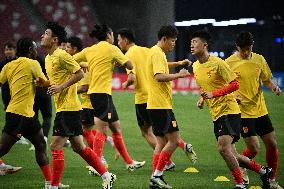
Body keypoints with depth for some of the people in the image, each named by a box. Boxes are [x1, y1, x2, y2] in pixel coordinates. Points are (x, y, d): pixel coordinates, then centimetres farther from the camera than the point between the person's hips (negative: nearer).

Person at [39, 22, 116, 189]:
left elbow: (79, 73, -16)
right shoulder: (48, 58, 15)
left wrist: (61, 87, -20)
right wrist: (42, 83, 7)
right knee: (79, 147, 12)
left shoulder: (61, 55, -14)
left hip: (68, 108, -10)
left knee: (56, 146, -9)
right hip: (63, 108, 10)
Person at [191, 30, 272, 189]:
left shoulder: (218, 63, -13)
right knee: (231, 154, 8)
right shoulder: (195, 67, 10)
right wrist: (202, 98, 6)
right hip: (216, 114, 8)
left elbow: (235, 84, -15)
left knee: (223, 148, -22)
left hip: (229, 111, -8)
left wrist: (213, 94, -22)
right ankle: (263, 171, 25)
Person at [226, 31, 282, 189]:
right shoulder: (229, 63, -8)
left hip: (260, 110, 5)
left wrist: (273, 87, -5)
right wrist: (233, 95, -22)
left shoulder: (259, 59, 5)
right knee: (254, 148, -10)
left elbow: (266, 80, 16)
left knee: (272, 145, 3)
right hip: (243, 112, -5)